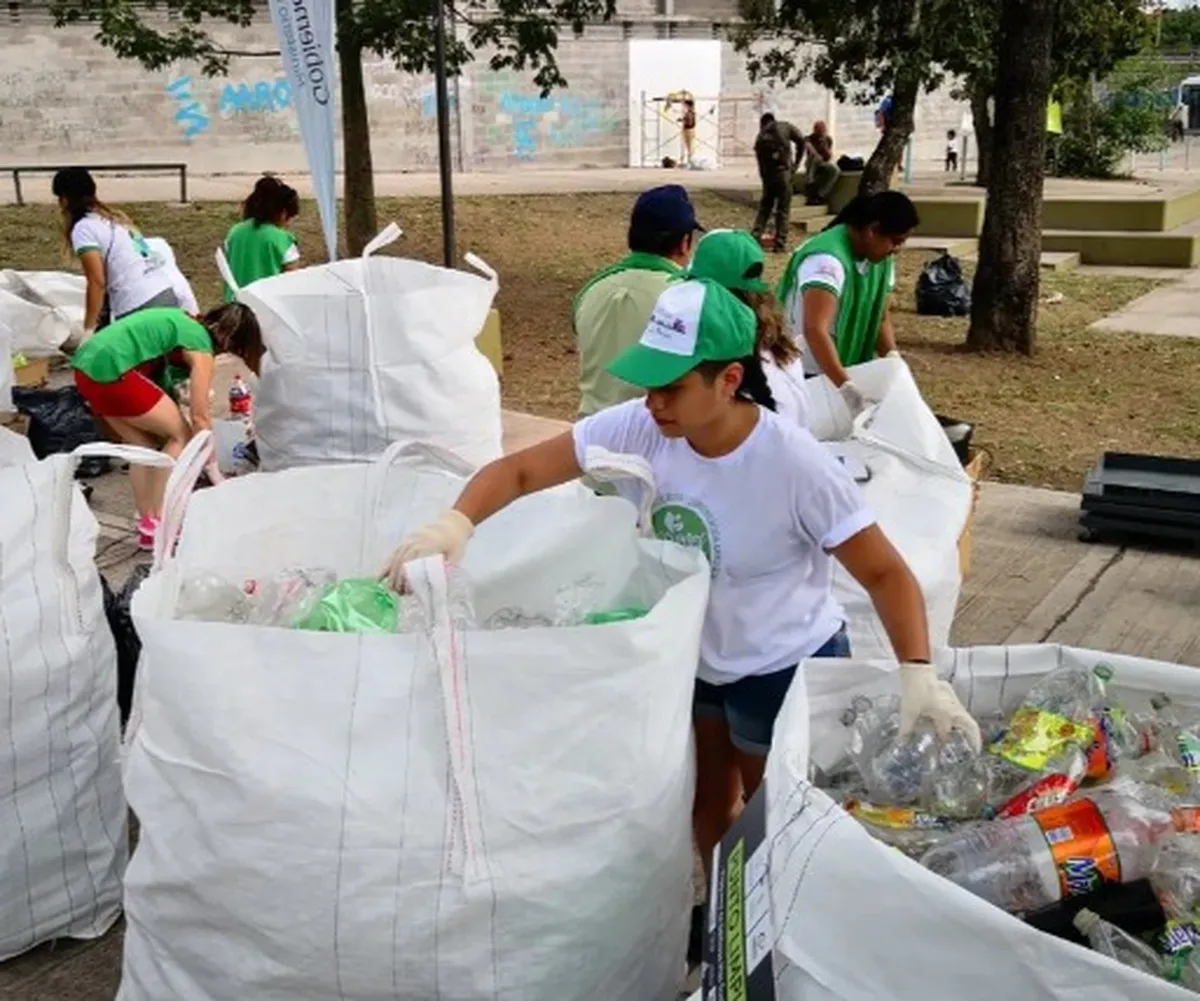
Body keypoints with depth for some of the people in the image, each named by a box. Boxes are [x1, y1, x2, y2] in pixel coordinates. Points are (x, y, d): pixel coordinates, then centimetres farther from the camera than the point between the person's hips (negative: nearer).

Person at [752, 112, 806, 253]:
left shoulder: (760, 138, 17)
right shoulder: (785, 127, 8)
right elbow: (801, 141, -3)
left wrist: (765, 177, 24)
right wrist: (796, 163, 4)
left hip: (767, 174, 3)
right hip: (784, 172, -3)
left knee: (764, 207, 18)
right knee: (783, 210, 2)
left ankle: (754, 238, 9)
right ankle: (780, 244, 0)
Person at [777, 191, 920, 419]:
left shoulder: (882, 260, 0)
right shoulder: (828, 260, -29)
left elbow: (881, 318, 5)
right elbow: (815, 330, -40)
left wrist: (892, 357, -15)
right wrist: (846, 388, -48)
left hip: (849, 367, 8)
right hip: (803, 375, -8)